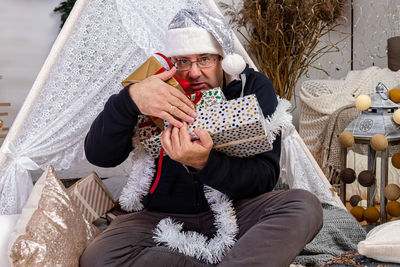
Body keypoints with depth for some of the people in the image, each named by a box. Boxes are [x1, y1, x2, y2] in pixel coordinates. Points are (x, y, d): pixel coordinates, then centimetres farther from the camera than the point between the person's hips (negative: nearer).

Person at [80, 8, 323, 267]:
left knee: (304, 206, -26)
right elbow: (99, 155, -14)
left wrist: (206, 163, -34)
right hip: (164, 216, 1)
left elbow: (265, 176, -15)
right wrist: (130, 99, -32)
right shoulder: (155, 91, -7)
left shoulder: (253, 87, -8)